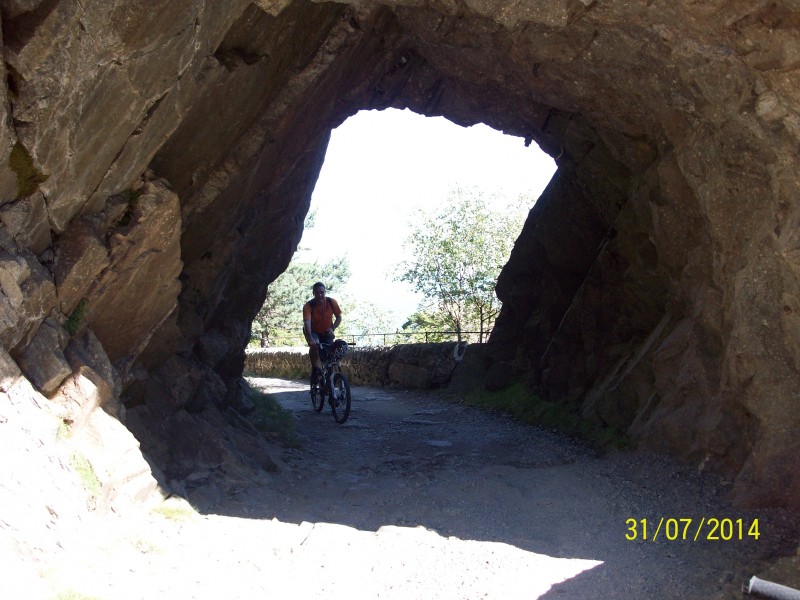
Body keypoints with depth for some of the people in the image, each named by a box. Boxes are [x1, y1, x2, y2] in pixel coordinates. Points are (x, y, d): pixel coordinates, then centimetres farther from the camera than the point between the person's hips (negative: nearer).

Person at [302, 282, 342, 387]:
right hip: (313, 332, -3)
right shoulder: (308, 306, -26)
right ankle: (315, 368, -15)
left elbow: (339, 317, -5)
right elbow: (307, 323, -37)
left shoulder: (332, 302, -18)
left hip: (326, 333, 3)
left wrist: (333, 328, -23)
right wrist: (310, 339, -51)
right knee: (314, 345, -33)